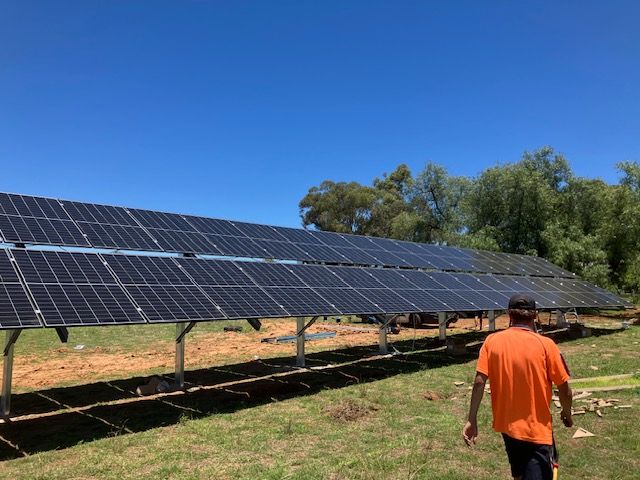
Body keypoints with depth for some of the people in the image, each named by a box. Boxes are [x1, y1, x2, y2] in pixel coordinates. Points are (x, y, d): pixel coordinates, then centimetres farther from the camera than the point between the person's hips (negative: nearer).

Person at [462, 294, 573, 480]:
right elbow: (564, 388, -7)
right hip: (537, 429, -4)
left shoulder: (492, 341, -7)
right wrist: (567, 413, 13)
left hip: (506, 424, 4)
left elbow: (479, 382, -11)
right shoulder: (545, 344, -13)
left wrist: (472, 419, -5)